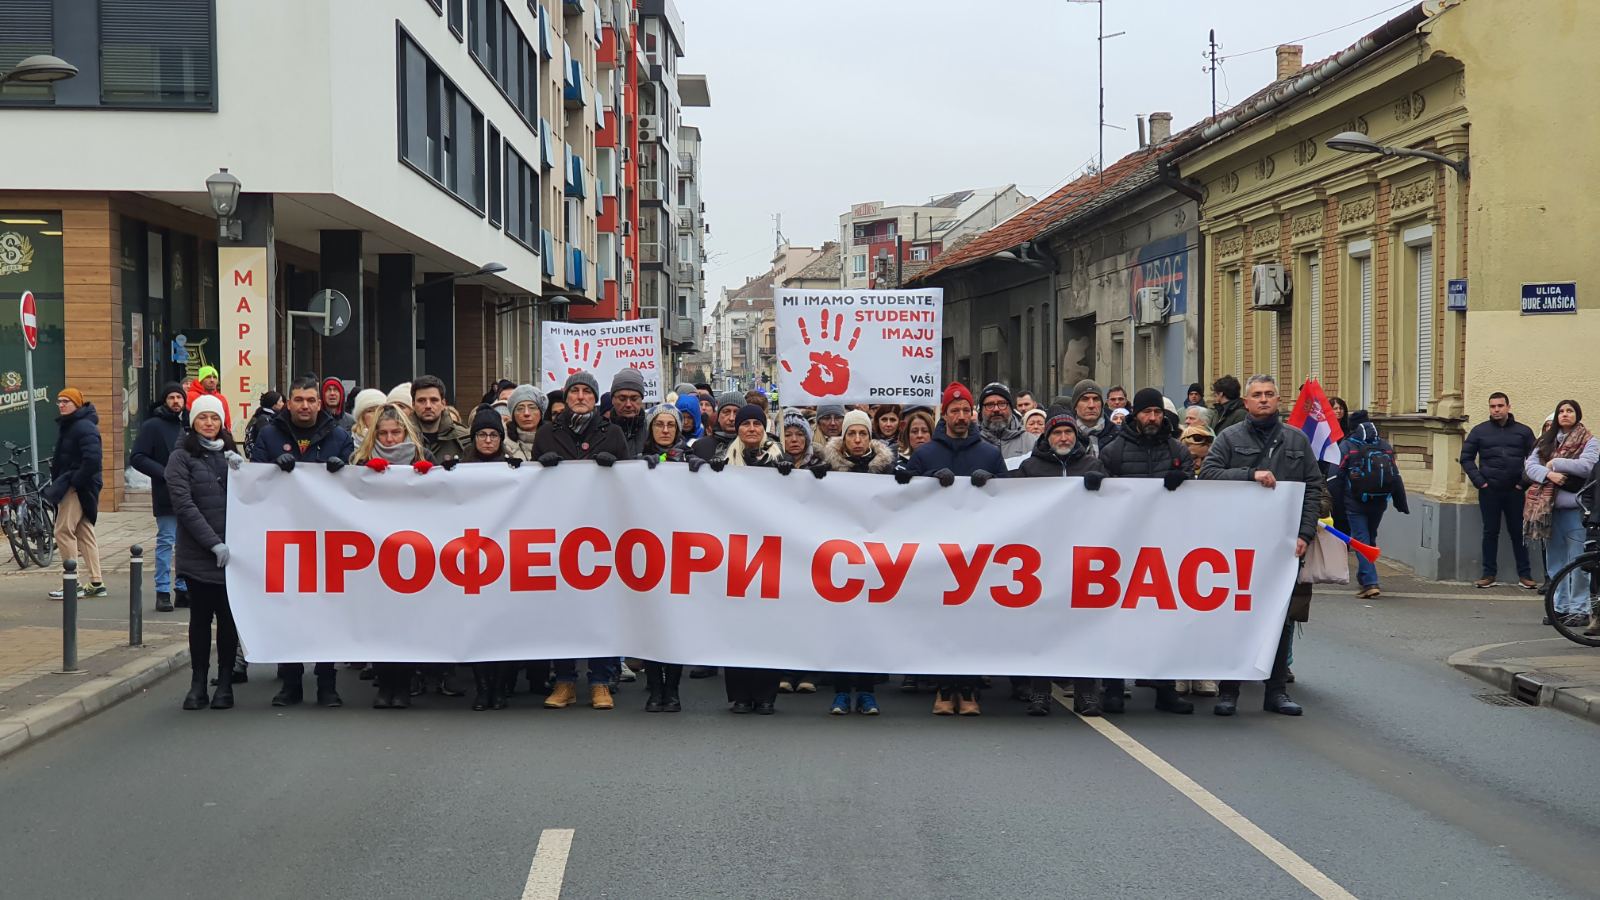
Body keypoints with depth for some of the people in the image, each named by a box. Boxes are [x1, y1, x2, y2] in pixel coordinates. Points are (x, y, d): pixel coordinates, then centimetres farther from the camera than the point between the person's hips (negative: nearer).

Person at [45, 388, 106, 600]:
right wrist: (56, 478, 11)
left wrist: (74, 481, -22)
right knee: (84, 533, 11)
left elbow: (92, 460, -27)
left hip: (79, 488, -10)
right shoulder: (66, 425, 16)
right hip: (69, 487, 10)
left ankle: (75, 584, -7)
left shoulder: (84, 427, -16)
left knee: (63, 531, -10)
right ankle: (96, 583, 16)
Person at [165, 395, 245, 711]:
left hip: (232, 549, 3)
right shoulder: (182, 457, 1)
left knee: (228, 616, 3)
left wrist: (240, 471, -6)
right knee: (201, 616, 3)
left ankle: (225, 682, 9)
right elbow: (183, 504, -8)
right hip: (198, 552, -3)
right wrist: (214, 543, -15)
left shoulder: (230, 454, 15)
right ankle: (198, 682, 11)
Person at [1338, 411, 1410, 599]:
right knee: (1371, 538, 20)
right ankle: (1363, 579, 31)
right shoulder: (1385, 446, 9)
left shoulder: (1345, 446, -5)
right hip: (1379, 503, 5)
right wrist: (1402, 504, 14)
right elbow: (1396, 477, 10)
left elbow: (1336, 478, -9)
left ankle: (1370, 582, -17)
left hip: (1355, 504, -5)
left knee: (1361, 540, -4)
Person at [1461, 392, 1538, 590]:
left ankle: (1524, 574, 9)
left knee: (1518, 532, 3)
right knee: (1490, 532, 4)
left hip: (1515, 491, 0)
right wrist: (1479, 481, -3)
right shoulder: (1479, 431, 6)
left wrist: (1525, 482, -3)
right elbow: (1466, 458, 7)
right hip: (1489, 491, 0)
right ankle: (1489, 574, 10)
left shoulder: (1523, 431, 7)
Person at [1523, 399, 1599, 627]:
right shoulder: (1546, 441, 15)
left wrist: (1555, 463, -9)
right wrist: (1548, 473, -14)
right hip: (1549, 506, 5)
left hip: (1573, 507, -5)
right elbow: (1529, 465, 5)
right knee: (1555, 560, 9)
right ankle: (1560, 606, 16)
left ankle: (1580, 608, -2)